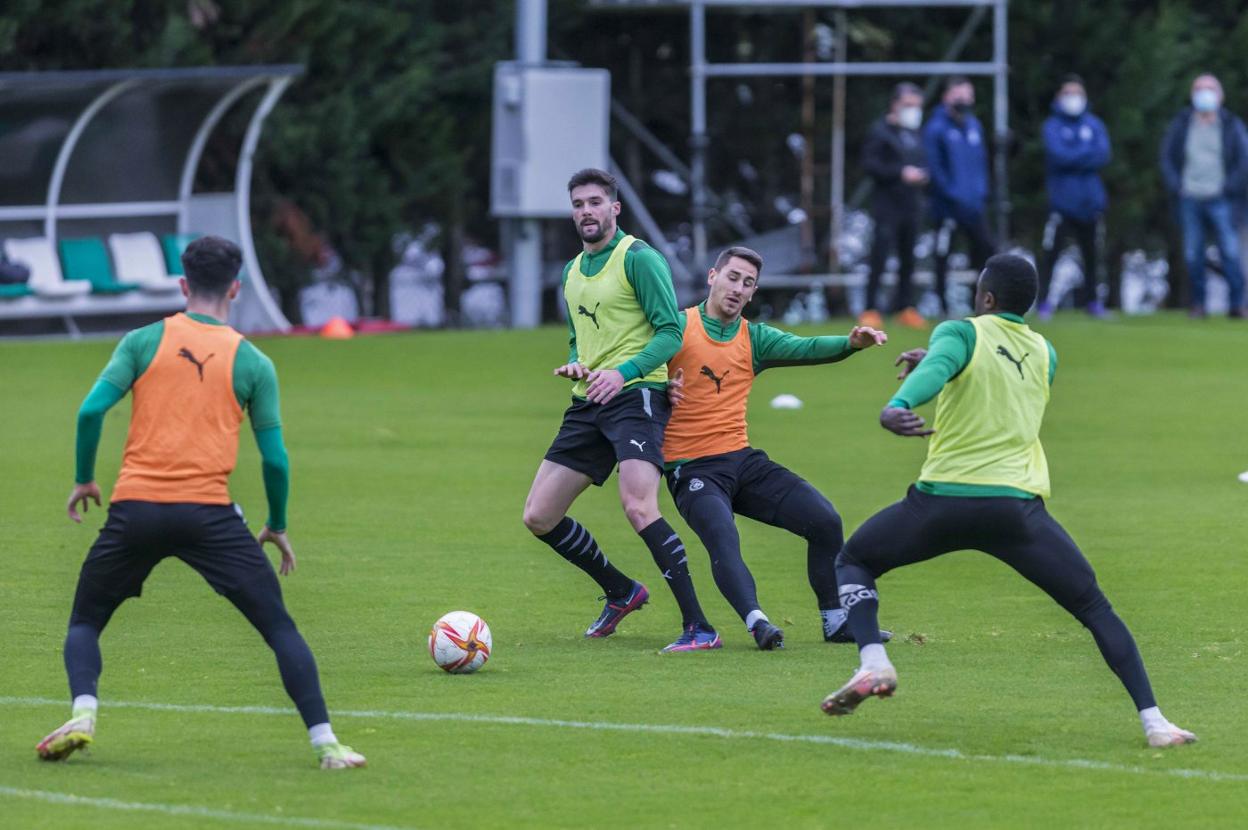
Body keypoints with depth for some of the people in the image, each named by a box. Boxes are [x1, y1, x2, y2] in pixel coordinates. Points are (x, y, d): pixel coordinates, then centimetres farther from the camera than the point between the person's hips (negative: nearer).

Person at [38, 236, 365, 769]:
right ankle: (324, 742, -3)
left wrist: (84, 480, 12)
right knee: (280, 629, 7)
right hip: (209, 512, -1)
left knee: (85, 624, 18)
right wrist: (277, 527, 21)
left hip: (134, 507, 1)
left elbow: (91, 410, -3)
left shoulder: (144, 341, 6)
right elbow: (275, 458, 7)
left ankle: (83, 714, -8)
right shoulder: (253, 363, 7)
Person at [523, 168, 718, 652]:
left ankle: (699, 628, -24)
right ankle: (621, 592, 26)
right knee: (538, 517, 5)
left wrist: (623, 372, -24)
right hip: (588, 404, 8)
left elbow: (671, 332, -11)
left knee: (638, 507, -27)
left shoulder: (639, 258, -6)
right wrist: (575, 365, 6)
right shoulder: (573, 272, 19)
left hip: (635, 396, -8)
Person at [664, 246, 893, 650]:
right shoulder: (679, 326, -2)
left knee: (825, 520, -5)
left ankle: (835, 621, 6)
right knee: (722, 538, -32)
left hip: (743, 461, 5)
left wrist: (851, 343, -24)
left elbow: (806, 349, -5)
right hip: (691, 468, -5)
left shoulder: (754, 338, 10)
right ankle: (757, 623, -45)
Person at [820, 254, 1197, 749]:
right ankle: (1152, 720, -4)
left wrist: (897, 406, -41)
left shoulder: (961, 334, 2)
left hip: (943, 500, -2)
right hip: (1017, 507, 2)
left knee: (853, 562, 21)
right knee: (1095, 609, 11)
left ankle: (873, 664, -4)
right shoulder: (1045, 355, 16)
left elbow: (935, 368, -22)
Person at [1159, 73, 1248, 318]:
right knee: (1192, 254, 1)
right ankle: (1197, 302, 9)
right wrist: (1175, 186, 0)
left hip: (1220, 199, -2)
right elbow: (1167, 157, 13)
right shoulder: (1180, 125, 10)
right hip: (1189, 199, 2)